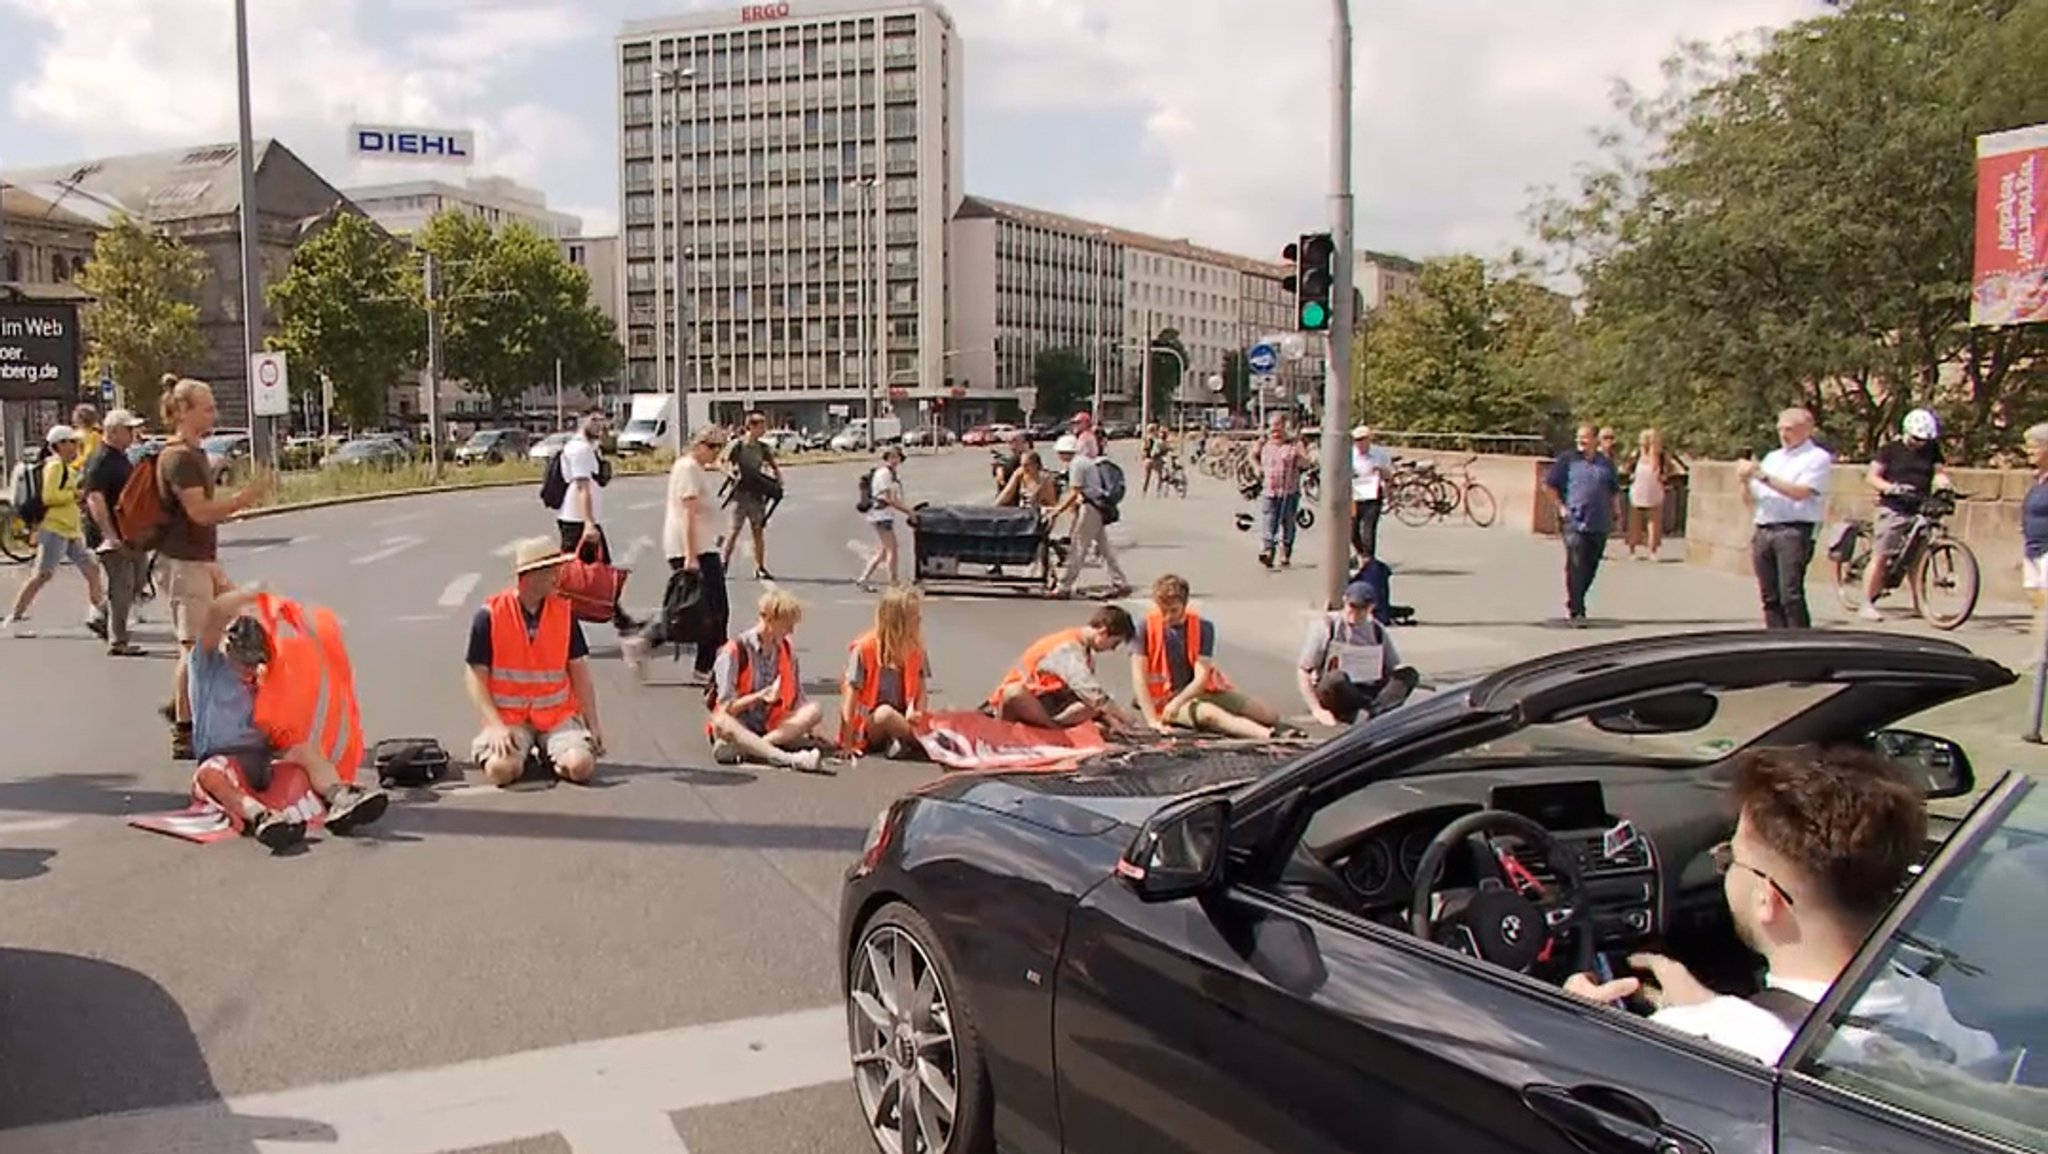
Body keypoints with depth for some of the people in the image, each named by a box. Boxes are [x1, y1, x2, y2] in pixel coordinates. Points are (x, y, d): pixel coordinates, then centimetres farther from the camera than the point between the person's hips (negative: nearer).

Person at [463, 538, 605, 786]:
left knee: (581, 766, -24)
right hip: (508, 717, -2)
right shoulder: (489, 616, -6)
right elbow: (475, 677, -4)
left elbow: (579, 671, 7)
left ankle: (550, 753, 10)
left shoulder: (564, 613, 2)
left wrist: (593, 723, 2)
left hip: (558, 713, 2)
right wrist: (497, 726, -14)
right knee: (500, 769, -28)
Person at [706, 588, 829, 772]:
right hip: (740, 727, -5)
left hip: (771, 726, 5)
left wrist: (807, 727, -6)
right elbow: (725, 707, -12)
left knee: (814, 710, -21)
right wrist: (760, 696, -26)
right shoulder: (734, 651, -8)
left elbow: (797, 698, 10)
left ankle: (745, 748, -36)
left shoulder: (786, 650, 9)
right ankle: (789, 758, -57)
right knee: (721, 723, -38)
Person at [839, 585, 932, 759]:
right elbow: (851, 692, -13)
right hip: (868, 726, -4)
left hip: (900, 717, 4)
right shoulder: (865, 648, -12)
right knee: (885, 713, -38)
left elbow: (922, 689, 2)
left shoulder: (916, 650, 2)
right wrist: (847, 743, -17)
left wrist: (918, 714, -22)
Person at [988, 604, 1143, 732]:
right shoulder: (1069, 648, -23)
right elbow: (1094, 695, -30)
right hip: (1017, 699, -9)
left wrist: (1116, 724, -6)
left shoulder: (1085, 649, 7)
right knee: (1015, 692, -44)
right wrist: (1132, 723, -26)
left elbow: (1095, 701, 8)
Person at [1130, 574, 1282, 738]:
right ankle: (1268, 735, -54)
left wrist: (1177, 702, -30)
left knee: (1271, 715, -8)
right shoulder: (1146, 628, -9)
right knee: (1207, 712, -39)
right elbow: (1138, 677, -15)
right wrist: (1153, 720, -24)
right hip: (1166, 698, -4)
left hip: (1202, 690, 5)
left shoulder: (1203, 628, -4)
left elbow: (1201, 677, -12)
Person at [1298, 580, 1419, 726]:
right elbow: (1303, 671, -6)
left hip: (1365, 692, 4)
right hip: (1331, 692, -4)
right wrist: (1317, 710, -17)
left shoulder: (1377, 631, 10)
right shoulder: (1326, 626, -2)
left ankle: (1367, 714, -41)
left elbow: (1394, 669, 10)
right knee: (1337, 677, -38)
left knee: (1409, 674, -20)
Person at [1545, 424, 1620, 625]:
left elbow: (1614, 491, 22)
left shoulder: (1606, 463, 13)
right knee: (1576, 566, -9)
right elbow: (1549, 484, 4)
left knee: (1591, 567, 9)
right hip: (1574, 521, -4)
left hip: (1599, 524, 4)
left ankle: (1574, 602, 27)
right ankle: (1576, 611, -5)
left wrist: (1612, 513, 14)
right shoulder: (1567, 460, 1)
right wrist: (1561, 507, -2)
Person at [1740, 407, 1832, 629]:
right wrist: (1746, 481, 1)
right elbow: (1749, 500, 21)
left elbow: (1800, 492, -13)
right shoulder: (1772, 457, 23)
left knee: (1791, 595, -14)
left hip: (1794, 531, -6)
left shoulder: (1817, 458, 3)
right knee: (1770, 597, 4)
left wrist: (1764, 477, -12)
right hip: (1763, 531, 6)